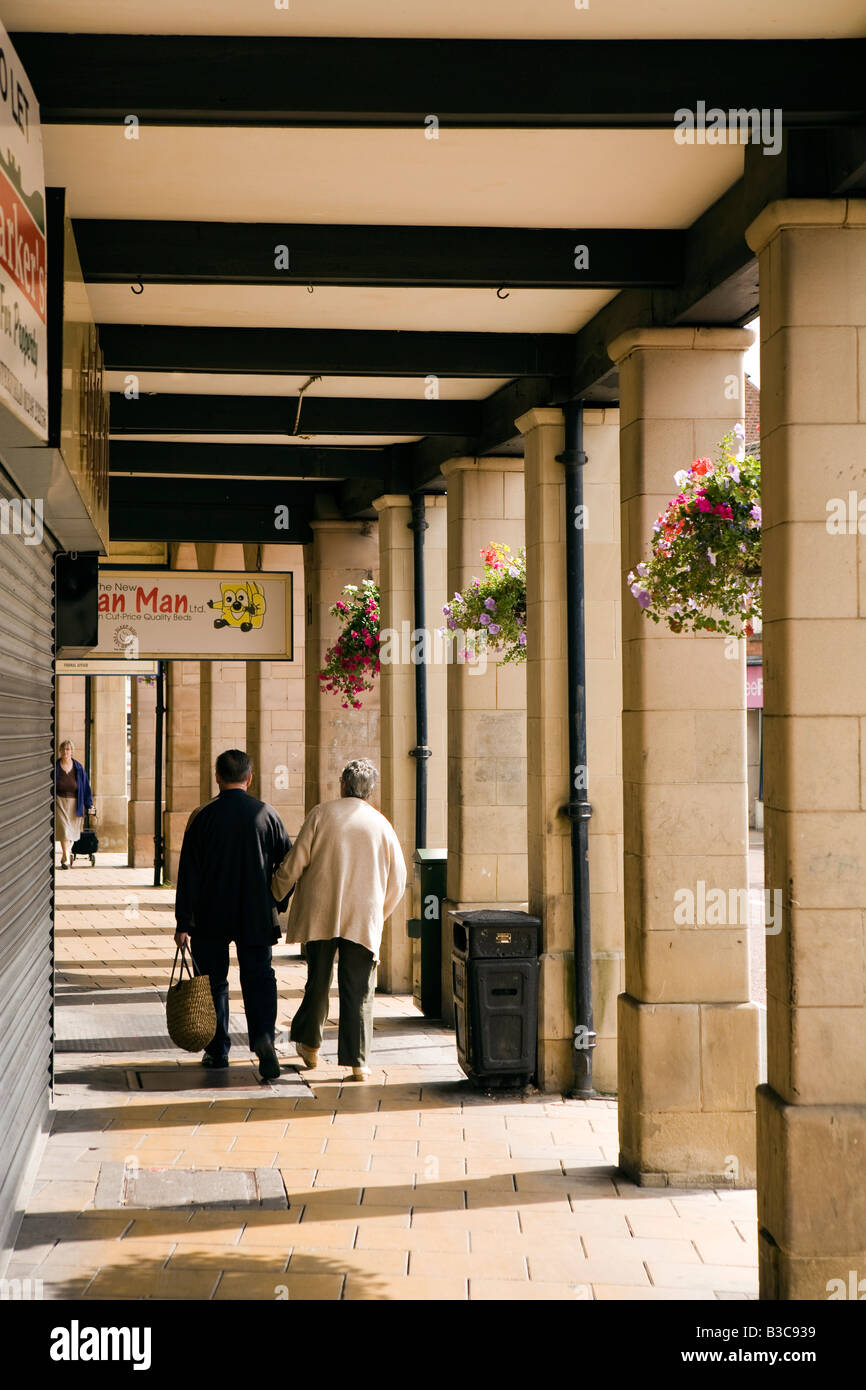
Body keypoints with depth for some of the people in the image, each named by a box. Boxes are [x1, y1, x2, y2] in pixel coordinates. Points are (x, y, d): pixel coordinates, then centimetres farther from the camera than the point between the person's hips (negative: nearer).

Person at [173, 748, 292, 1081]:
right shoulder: (267, 814, -2)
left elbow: (188, 873, -7)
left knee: (214, 982, 12)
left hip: (210, 917, -1)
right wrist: (278, 905, 19)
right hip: (256, 917, 1)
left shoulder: (203, 817, -7)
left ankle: (218, 1051, 17)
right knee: (259, 978, 5)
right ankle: (263, 1036, -18)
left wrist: (183, 921, -4)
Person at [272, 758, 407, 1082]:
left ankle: (309, 1044, 28)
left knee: (318, 982, 16)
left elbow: (294, 863, -3)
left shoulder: (322, 814, -1)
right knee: (358, 991, 2)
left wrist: (273, 896, 12)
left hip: (319, 914, 0)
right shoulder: (381, 824, 5)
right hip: (364, 919, 0)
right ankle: (357, 1061, -1)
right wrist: (378, 914, 26)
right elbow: (397, 882, 10)